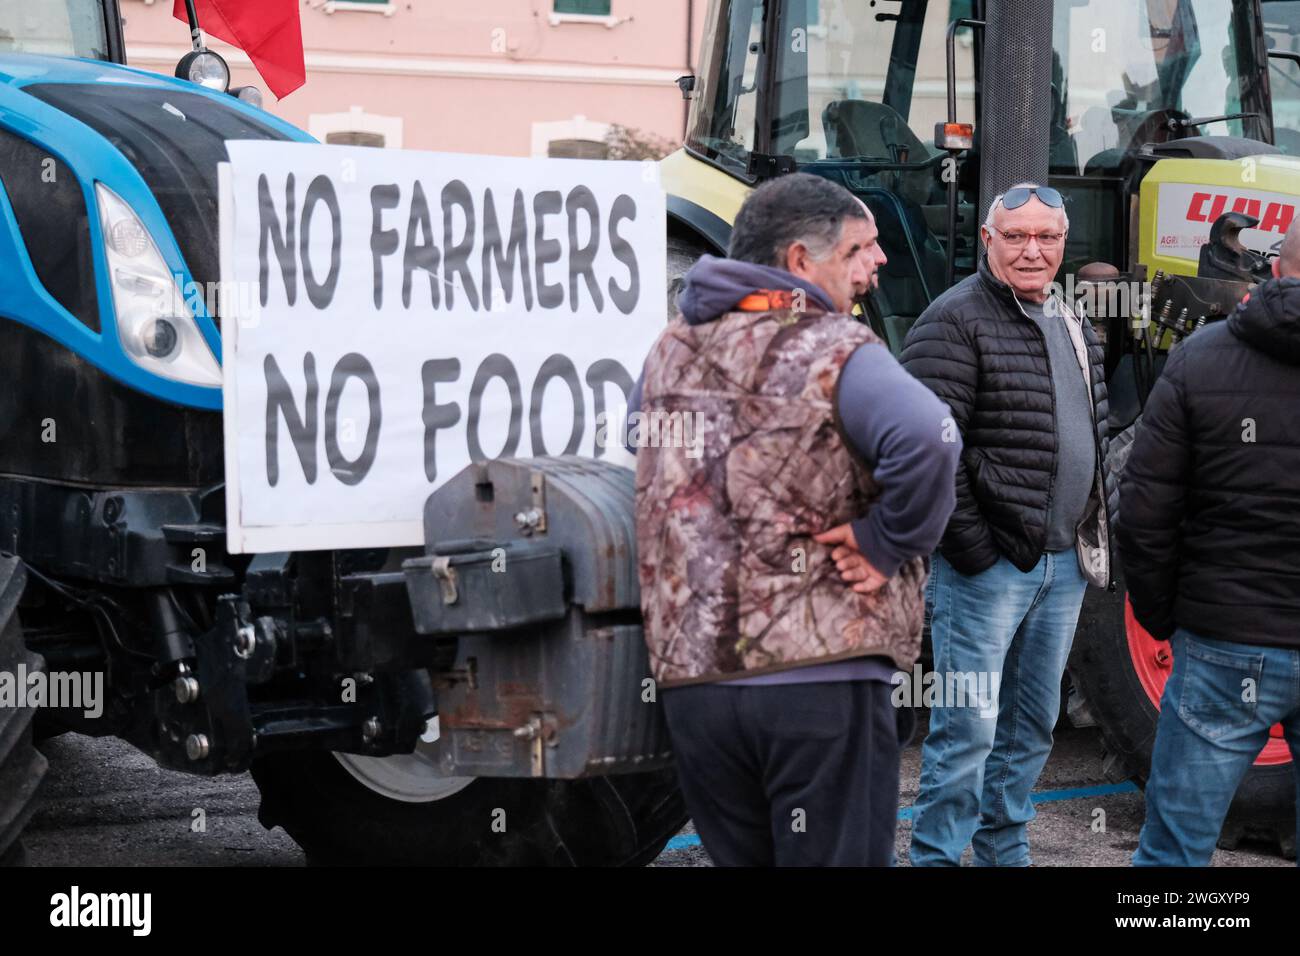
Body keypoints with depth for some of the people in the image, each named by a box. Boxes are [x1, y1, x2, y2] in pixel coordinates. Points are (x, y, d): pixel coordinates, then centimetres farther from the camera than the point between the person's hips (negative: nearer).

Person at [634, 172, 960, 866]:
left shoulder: (668, 351, 12)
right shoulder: (831, 348, -9)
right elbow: (928, 441, -27)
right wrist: (888, 543, -13)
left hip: (690, 682, 6)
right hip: (821, 677, -6)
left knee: (738, 859, 15)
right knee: (838, 860, 0)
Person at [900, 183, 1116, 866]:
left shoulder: (1073, 329, 16)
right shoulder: (955, 321, -11)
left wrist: (1099, 525, 16)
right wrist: (969, 545, -19)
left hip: (1063, 565, 8)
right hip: (988, 565, -8)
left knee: (1032, 726, 15)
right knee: (968, 727, -6)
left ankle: (1004, 851, 27)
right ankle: (935, 855, 3)